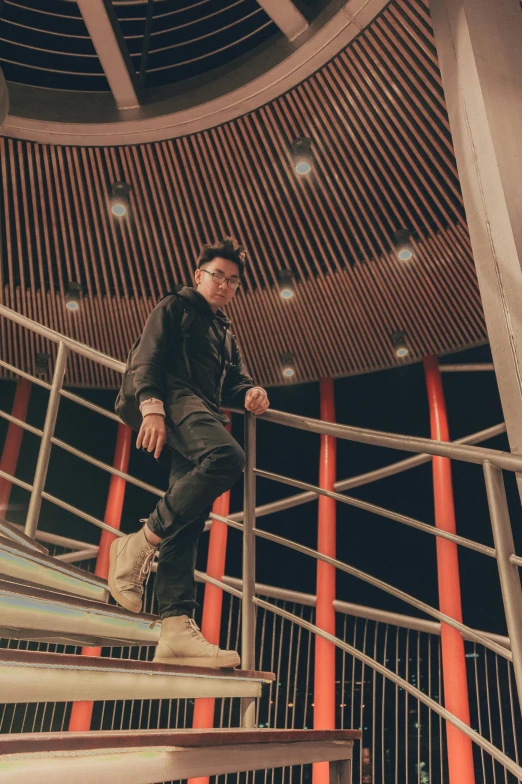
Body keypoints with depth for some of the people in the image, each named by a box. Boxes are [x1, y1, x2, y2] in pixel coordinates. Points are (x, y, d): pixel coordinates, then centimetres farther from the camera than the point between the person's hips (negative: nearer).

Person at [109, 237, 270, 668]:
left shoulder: (227, 334, 35)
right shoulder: (175, 306, 14)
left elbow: (235, 380, 25)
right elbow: (147, 356, -1)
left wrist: (250, 394, -2)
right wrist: (152, 405, -20)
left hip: (203, 413, 7)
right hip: (173, 398, -7)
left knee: (191, 519, -8)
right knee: (228, 456, -35)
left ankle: (177, 628, -14)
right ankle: (141, 543, -24)